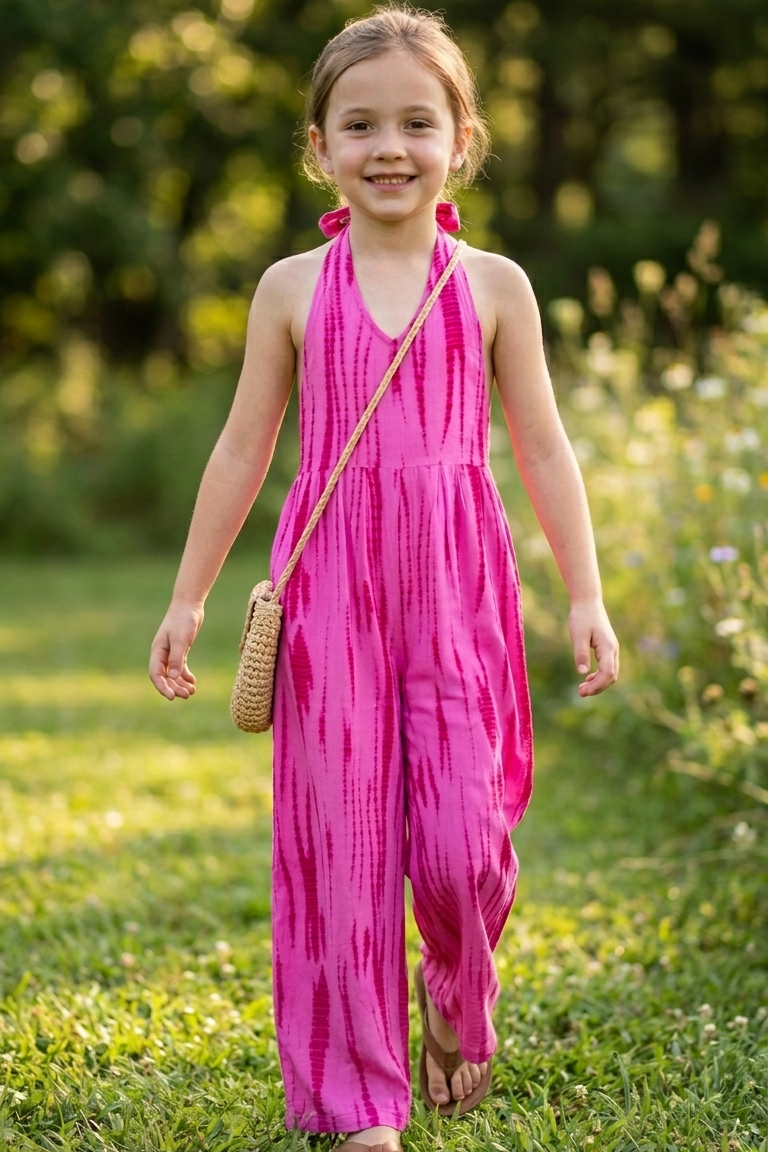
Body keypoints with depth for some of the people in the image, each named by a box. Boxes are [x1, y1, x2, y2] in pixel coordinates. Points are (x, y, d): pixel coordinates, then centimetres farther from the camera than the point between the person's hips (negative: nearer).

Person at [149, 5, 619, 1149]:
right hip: (332, 592, 1)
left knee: (462, 841, -6)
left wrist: (586, 597, 1)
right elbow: (241, 452, 10)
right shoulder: (294, 290, 5)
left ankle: (459, 1006, 27)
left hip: (458, 592, 0)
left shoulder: (493, 286, 4)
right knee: (342, 838, 1)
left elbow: (544, 450, 6)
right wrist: (188, 599, 9)